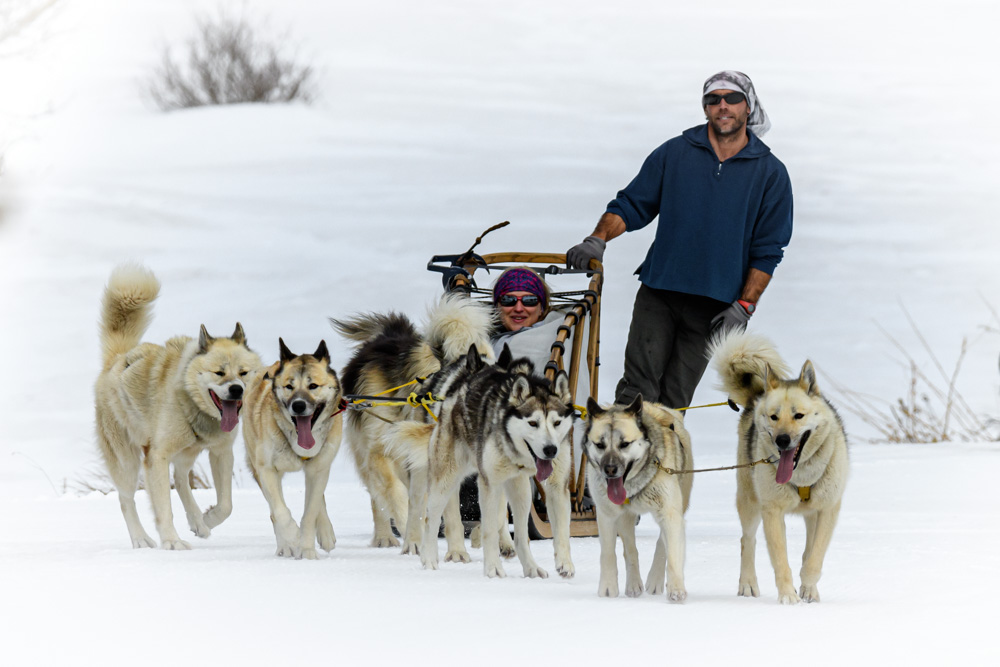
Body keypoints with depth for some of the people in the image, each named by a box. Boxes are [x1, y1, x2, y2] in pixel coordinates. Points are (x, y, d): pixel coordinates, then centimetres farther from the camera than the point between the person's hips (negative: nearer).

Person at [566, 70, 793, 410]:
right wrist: (598, 239, -12)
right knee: (637, 387, -12)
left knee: (674, 399, 0)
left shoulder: (770, 173, 3)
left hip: (713, 305, 0)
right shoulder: (675, 153, 6)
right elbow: (632, 205, 7)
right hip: (658, 293, 0)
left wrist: (744, 306, -6)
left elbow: (767, 251, 3)